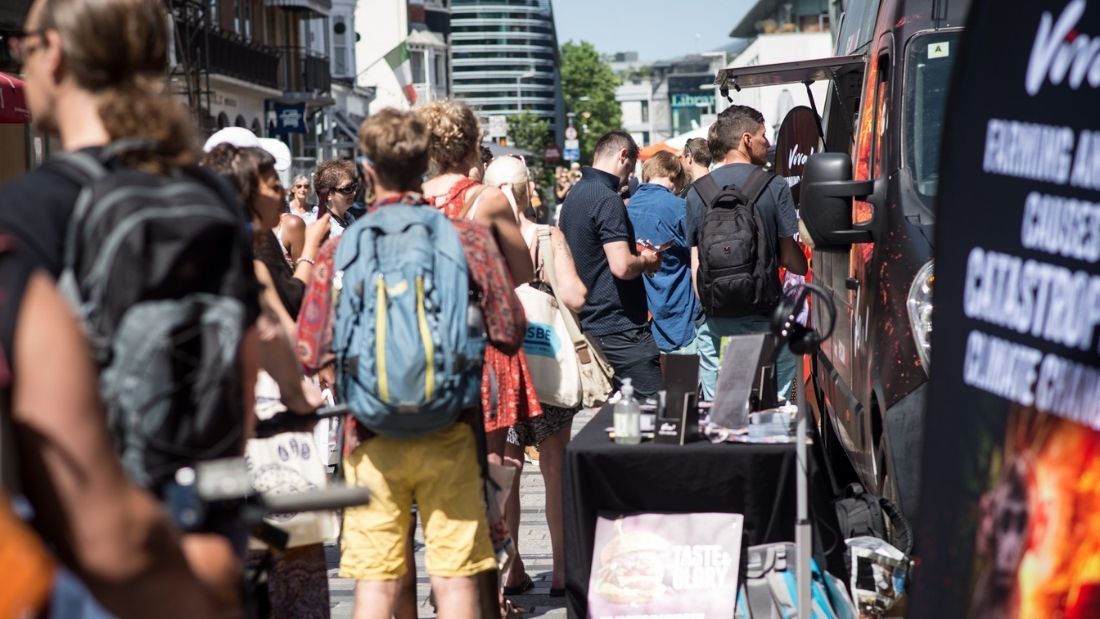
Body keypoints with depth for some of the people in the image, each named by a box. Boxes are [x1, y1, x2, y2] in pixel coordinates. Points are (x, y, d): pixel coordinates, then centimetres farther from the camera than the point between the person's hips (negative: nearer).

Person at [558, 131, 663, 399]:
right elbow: (622, 266, -24)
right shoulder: (607, 199, -15)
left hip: (588, 324, 10)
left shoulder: (574, 195, 14)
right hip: (619, 327, -10)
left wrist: (632, 250, 18)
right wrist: (646, 261, -5)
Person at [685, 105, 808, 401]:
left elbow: (696, 265, 7)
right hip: (764, 318, -3)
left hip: (714, 320, 3)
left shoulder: (697, 193, 3)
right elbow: (791, 259, -4)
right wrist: (804, 266, 17)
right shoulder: (774, 188, -5)